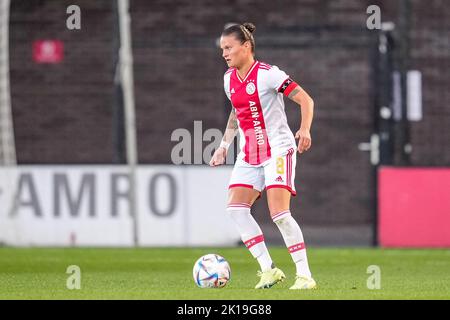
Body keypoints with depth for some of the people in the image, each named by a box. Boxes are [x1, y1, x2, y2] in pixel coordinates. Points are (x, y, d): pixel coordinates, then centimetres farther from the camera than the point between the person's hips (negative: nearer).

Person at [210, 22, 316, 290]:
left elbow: (306, 100, -14)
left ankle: (305, 275, -9)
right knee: (235, 208, -10)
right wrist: (224, 145, 18)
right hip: (249, 154, 7)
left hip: (278, 149, -7)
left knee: (279, 213, -17)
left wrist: (305, 130, -29)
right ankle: (269, 269, -4)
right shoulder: (229, 79, 8)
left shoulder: (267, 74, -14)